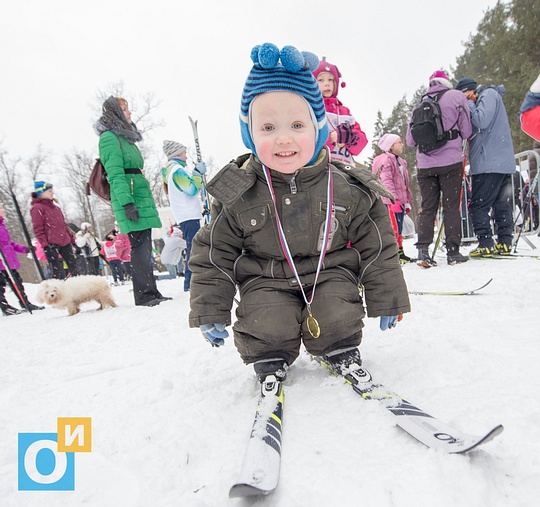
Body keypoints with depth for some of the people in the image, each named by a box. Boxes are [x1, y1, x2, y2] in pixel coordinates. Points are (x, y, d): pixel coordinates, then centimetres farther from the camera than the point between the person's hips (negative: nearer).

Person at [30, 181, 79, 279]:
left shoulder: (55, 207, 19)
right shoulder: (37, 208, -2)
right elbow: (38, 230, -8)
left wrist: (72, 240, 17)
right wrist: (45, 246, -16)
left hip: (65, 242, 7)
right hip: (51, 244, -7)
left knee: (74, 268, 5)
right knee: (57, 272, -8)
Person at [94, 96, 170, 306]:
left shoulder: (125, 136, 25)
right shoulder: (109, 137, -4)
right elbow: (115, 174, -14)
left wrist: (149, 199, 22)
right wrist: (127, 202, -23)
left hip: (142, 198, 9)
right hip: (131, 200, -9)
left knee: (145, 246, 8)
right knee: (140, 247, -10)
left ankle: (151, 292, 13)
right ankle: (144, 295, -4)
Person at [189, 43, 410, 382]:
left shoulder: (348, 188, -12)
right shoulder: (237, 193, -12)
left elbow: (377, 247, -1)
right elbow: (214, 255, -4)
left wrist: (387, 300, 4)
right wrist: (211, 313, -3)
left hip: (331, 272, 1)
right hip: (265, 280, 0)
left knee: (336, 316, -20)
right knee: (267, 324, -23)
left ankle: (342, 352, 14)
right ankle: (270, 362, 11)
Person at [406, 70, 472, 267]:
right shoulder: (456, 96, 3)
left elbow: (410, 140, 11)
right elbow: (467, 131, 1)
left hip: (425, 164, 3)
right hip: (451, 162, -2)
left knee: (427, 208, 6)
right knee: (451, 207, 3)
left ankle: (423, 251, -2)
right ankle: (453, 252, 6)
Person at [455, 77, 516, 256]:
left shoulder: (489, 94, -3)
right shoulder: (486, 97, 25)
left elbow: (482, 121, -16)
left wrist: (470, 106, -2)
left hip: (490, 164, -10)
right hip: (503, 162, 10)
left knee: (478, 205, -8)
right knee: (502, 204, 8)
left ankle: (486, 244, -7)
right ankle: (504, 242, 11)